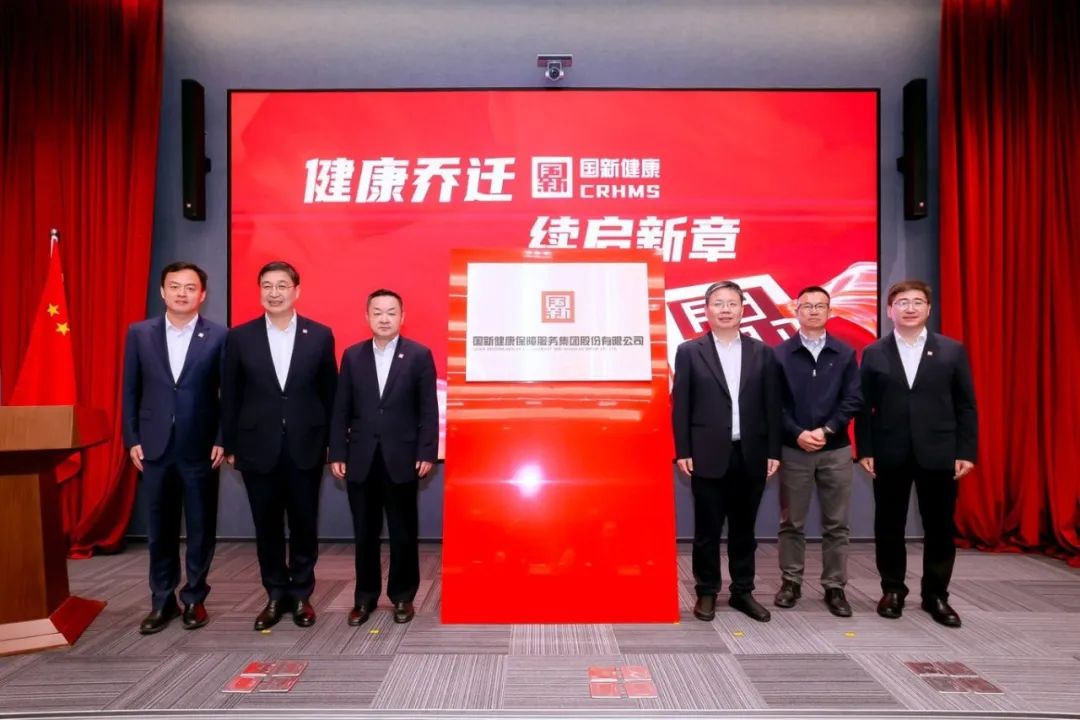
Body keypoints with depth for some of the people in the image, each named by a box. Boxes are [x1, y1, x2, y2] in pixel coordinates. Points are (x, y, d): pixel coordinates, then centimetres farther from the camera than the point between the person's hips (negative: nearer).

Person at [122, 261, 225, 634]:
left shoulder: (218, 336, -3)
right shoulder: (139, 334, 4)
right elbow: (130, 391, 6)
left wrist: (222, 440, -8)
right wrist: (132, 439, 1)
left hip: (200, 447, -2)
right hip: (154, 446, 2)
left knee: (201, 528, 8)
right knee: (159, 529, 11)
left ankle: (194, 598, 23)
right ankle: (162, 601, 24)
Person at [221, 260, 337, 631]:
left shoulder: (320, 335, -1)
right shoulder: (239, 337, 0)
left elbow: (329, 393, 3)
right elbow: (230, 396, 4)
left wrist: (331, 442, 3)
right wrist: (230, 445, 4)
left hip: (305, 447, 0)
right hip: (258, 448, 1)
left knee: (304, 525, 10)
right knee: (267, 527, 11)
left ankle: (301, 595, 26)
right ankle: (275, 596, 27)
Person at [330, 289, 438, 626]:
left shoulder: (419, 355, -1)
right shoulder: (352, 356, 7)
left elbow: (428, 409, -3)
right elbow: (341, 409, 6)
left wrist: (427, 453, -9)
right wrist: (337, 454, 1)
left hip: (402, 458, -2)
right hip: (361, 459, 2)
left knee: (403, 532, 8)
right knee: (364, 533, 11)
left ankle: (403, 596, 24)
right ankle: (365, 596, 25)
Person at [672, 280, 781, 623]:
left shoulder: (762, 352, 7)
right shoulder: (689, 351, 1)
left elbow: (772, 405, 6)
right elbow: (680, 406, -1)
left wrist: (773, 451, 1)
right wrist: (683, 452, -6)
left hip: (751, 455, 2)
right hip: (709, 456, -2)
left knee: (744, 528, 12)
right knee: (707, 529, 7)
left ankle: (742, 592, 26)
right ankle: (707, 593, 21)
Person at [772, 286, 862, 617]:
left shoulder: (845, 353, 5)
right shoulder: (780, 353, 1)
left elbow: (853, 399, -1)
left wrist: (826, 431, -11)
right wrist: (798, 434, -14)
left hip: (836, 450, 1)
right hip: (794, 449, -1)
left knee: (836, 524, 7)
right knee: (791, 522, 7)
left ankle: (834, 587, 18)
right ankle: (791, 582, 20)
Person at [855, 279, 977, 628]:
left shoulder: (952, 350, 3)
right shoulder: (874, 353, 3)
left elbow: (966, 405, 3)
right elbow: (864, 406, 2)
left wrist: (966, 451, -3)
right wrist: (865, 450, -4)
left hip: (938, 454, 0)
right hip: (889, 455, 0)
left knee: (940, 528, 8)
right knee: (889, 527, 8)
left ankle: (935, 595, 23)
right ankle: (892, 590, 23)